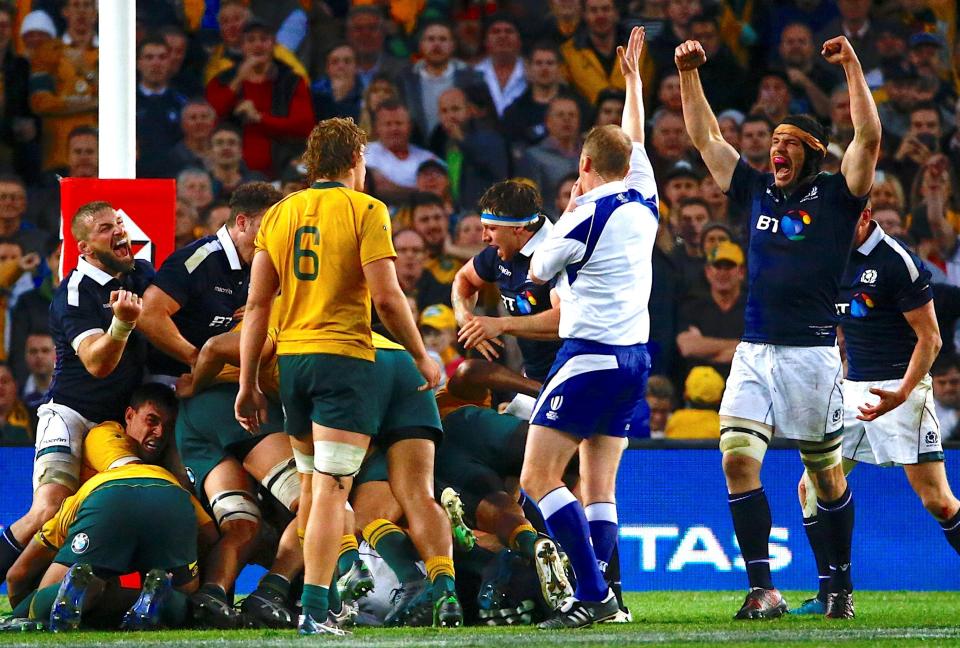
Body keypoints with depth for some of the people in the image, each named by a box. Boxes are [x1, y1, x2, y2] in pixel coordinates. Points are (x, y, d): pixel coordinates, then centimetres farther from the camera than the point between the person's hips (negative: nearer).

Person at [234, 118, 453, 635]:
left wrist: (248, 384, 11)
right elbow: (387, 297, -11)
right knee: (331, 490, -9)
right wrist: (422, 358, 1)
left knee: (312, 489, 16)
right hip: (343, 358, -5)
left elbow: (257, 304, 8)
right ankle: (314, 609, -17)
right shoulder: (365, 211, -4)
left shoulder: (279, 214, 11)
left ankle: (315, 601, 20)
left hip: (291, 358, 5)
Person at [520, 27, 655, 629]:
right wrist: (633, 77, 41)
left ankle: (593, 591, -17)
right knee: (599, 487, 8)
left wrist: (567, 212, 18)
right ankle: (598, 595, 0)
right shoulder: (643, 202, 9)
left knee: (539, 477, -8)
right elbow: (636, 140, 28)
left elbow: (539, 270, 3)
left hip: (591, 353, -8)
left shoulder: (589, 214, -11)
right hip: (635, 356, 8)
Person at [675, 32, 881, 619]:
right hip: (755, 354, 4)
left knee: (826, 474, 5)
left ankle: (842, 585, 20)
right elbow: (706, 138, 19)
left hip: (812, 351, -4)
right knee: (739, 459, -13)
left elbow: (870, 138, -12)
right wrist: (689, 74, 13)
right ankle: (763, 590, -13)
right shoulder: (757, 190, 13)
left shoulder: (836, 196, 1)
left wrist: (853, 67, -13)